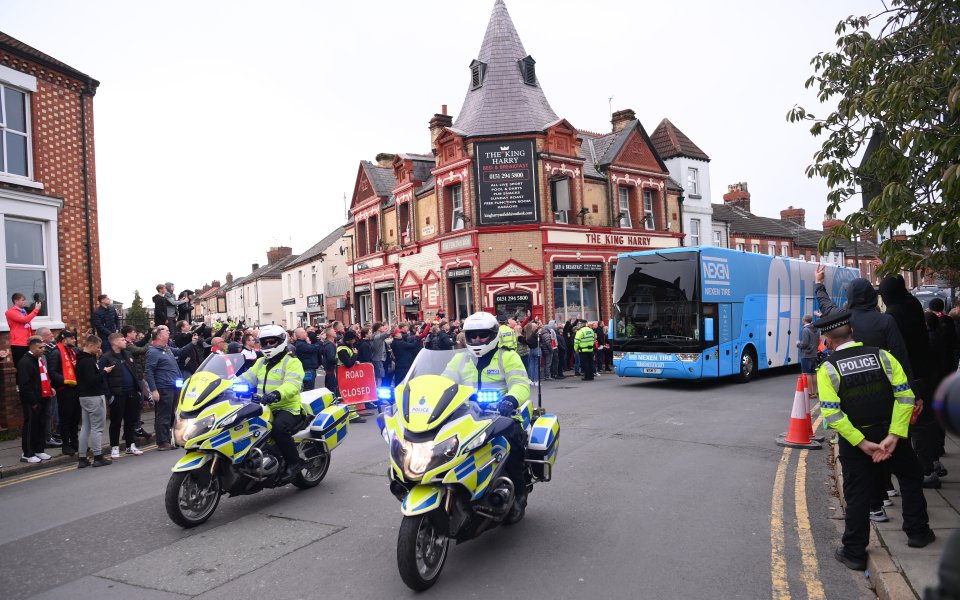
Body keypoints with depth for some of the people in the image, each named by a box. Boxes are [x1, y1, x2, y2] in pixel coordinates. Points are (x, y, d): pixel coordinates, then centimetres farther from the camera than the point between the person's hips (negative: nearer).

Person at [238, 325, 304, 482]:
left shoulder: (292, 362, -4)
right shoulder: (261, 362, 22)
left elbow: (292, 385, -21)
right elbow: (246, 378, 12)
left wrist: (277, 394, -40)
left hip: (287, 407, -7)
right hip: (264, 408, 7)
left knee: (278, 428, -33)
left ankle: (293, 462, -13)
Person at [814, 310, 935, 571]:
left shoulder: (828, 368, -9)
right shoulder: (881, 355, -4)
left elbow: (831, 413, -17)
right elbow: (905, 396, -10)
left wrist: (861, 443, -13)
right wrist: (893, 436, -12)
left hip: (854, 439, -1)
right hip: (889, 432, 1)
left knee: (857, 495, 9)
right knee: (911, 477, 27)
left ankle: (854, 552, 16)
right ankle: (917, 532, 37)